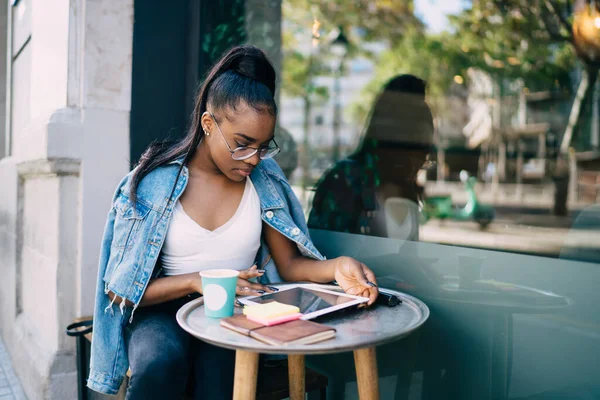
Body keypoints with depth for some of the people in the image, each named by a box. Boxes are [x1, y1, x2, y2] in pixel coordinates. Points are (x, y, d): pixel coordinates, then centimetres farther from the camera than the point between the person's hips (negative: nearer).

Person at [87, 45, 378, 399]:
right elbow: (118, 289, -4)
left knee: (221, 363, -30)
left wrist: (335, 268, -18)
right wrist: (196, 281, -18)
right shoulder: (153, 182, -8)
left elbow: (290, 264, 3)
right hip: (163, 308, -1)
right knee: (161, 360, -33)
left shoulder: (264, 178, 1)